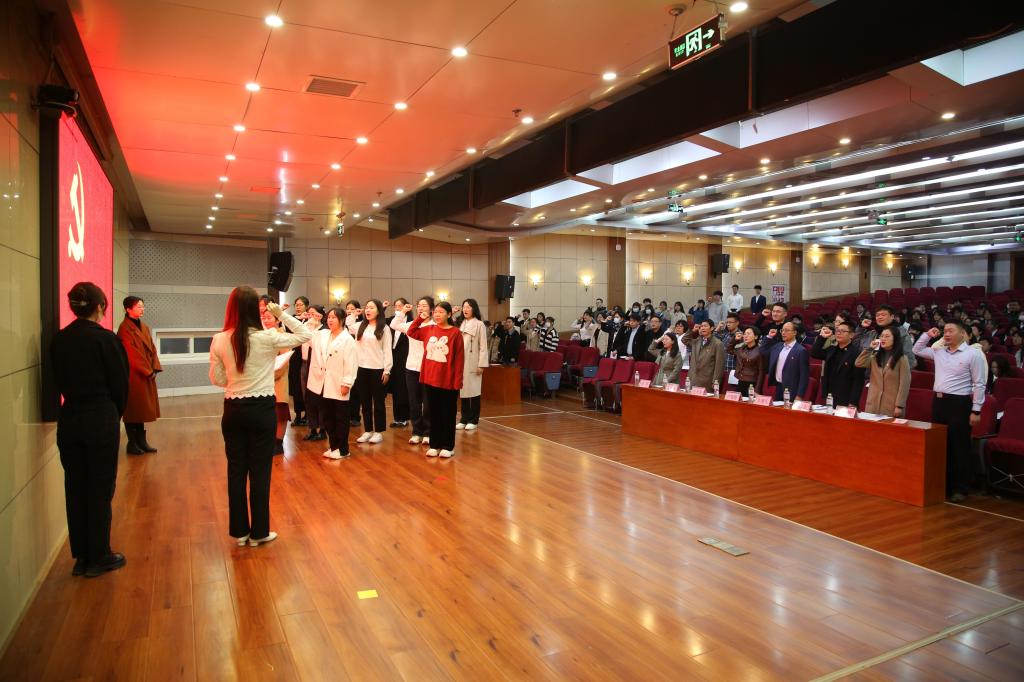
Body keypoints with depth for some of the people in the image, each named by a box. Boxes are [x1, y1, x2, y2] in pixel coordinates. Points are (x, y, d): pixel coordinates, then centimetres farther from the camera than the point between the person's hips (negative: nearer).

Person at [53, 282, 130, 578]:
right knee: (100, 489, 6)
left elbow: (60, 380, 6)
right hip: (101, 420, -5)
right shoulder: (106, 339, -14)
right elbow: (120, 384, -8)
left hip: (69, 420, 5)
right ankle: (99, 557, 15)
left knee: (75, 487, 13)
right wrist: (115, 415, 8)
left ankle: (81, 556, 24)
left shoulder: (59, 340, 1)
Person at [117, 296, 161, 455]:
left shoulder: (144, 327, 12)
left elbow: (151, 349, 11)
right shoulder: (125, 329, -13)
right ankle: (132, 443, 10)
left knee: (142, 409, 12)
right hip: (133, 376, -8)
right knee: (133, 409, 1)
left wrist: (155, 369, -2)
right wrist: (148, 372, -15)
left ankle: (141, 441, 20)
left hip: (147, 375, 8)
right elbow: (132, 355, -17)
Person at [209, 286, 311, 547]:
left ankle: (239, 530, 22)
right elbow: (306, 335, -2)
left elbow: (217, 380, 5)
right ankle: (259, 532, 15)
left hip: (232, 410, 3)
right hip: (261, 408, -3)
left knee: (236, 469, 12)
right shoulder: (267, 338, -12)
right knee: (260, 470, 6)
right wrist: (281, 314, 0)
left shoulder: (219, 340, -3)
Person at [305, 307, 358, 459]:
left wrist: (347, 383, -17)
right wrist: (312, 321, 1)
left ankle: (342, 449, 15)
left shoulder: (347, 339, -9)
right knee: (326, 418, 13)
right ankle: (333, 446, 26)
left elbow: (351, 364, -13)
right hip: (322, 385, 6)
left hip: (338, 386, -6)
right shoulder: (322, 334, 10)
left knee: (340, 418, 5)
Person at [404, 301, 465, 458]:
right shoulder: (428, 330, 6)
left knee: (447, 414, 6)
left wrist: (458, 381, -12)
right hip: (430, 379, 5)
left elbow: (459, 358, -9)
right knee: (434, 413, 12)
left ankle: (448, 446, 17)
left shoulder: (455, 332, -9)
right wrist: (419, 318, 6)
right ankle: (435, 445, 22)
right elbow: (411, 332, 19)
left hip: (448, 381, -5)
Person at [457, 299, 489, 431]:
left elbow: (483, 346, -8)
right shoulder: (460, 324, 12)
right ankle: (464, 419, 15)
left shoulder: (479, 325, -5)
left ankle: (474, 420, 8)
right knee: (462, 390, 7)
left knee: (474, 391, 0)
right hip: (461, 362, 5)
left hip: (473, 363, -5)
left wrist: (481, 365, -13)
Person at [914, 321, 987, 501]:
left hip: (959, 403, -6)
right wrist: (928, 335, 11)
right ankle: (942, 484, 21)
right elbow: (917, 350, 26)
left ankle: (960, 489, 8)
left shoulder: (973, 354, -6)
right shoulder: (939, 352, 11)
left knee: (959, 447, 0)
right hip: (938, 401, 6)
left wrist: (976, 410, -10)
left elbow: (979, 384, -7)